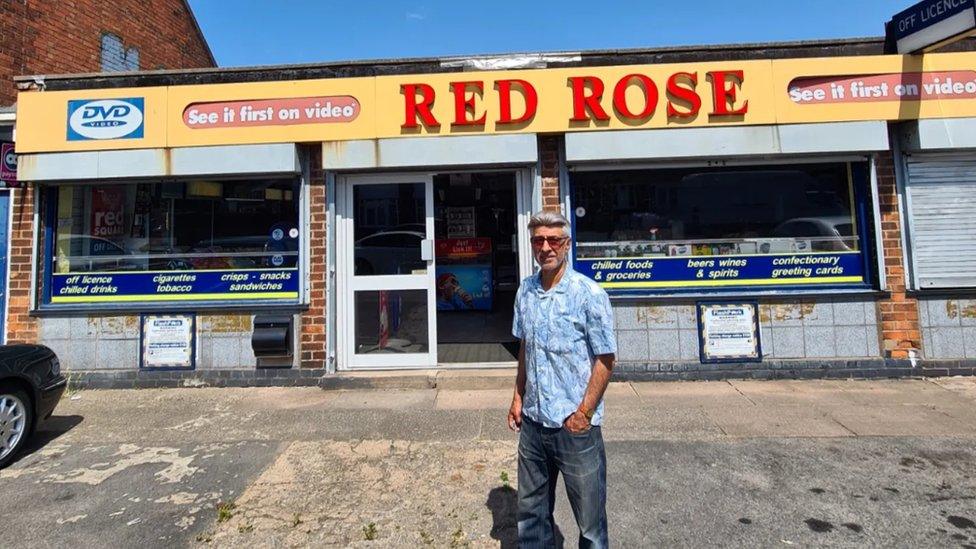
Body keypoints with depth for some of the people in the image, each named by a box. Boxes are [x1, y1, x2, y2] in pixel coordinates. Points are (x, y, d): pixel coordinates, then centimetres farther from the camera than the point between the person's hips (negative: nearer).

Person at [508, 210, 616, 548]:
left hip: (575, 425, -5)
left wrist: (583, 413, -13)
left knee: (590, 518, 12)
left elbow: (605, 360, -10)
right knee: (531, 511, 21)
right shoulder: (525, 291, 4)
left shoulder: (589, 294, -13)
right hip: (533, 421, 5)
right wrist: (518, 398, 10)